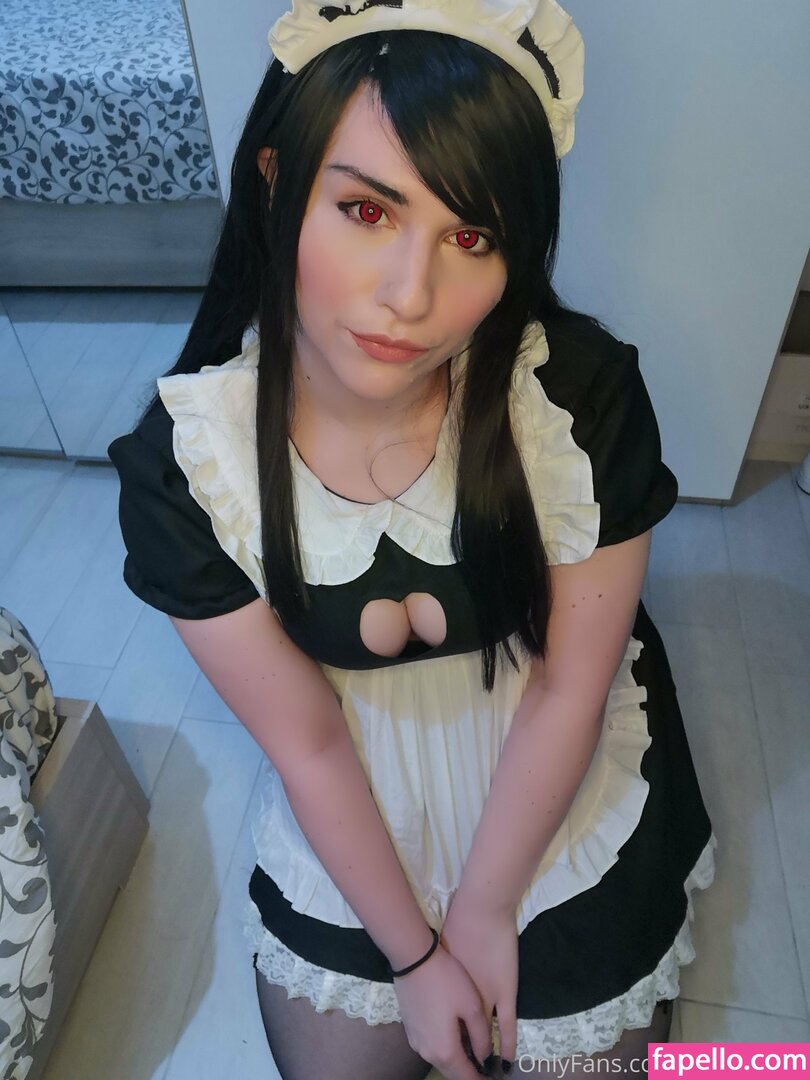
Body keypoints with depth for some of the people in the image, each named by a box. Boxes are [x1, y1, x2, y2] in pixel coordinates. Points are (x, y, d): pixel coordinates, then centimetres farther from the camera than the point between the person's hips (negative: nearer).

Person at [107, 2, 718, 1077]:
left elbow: (572, 685, -17)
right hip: (360, 811, 2)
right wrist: (415, 951, -7)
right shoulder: (180, 463, -25)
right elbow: (304, 741, -16)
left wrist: (483, 909, -9)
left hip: (565, 784, 0)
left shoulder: (586, 394, -28)